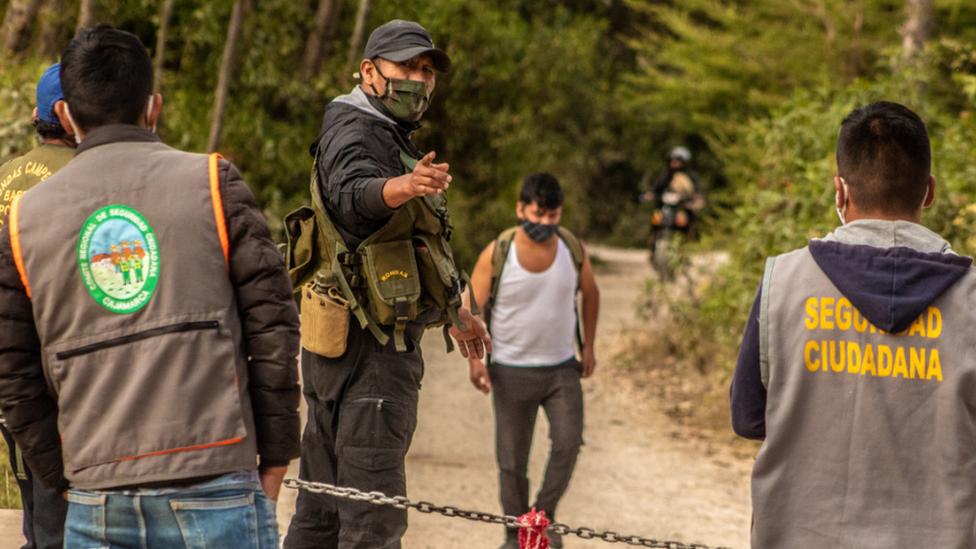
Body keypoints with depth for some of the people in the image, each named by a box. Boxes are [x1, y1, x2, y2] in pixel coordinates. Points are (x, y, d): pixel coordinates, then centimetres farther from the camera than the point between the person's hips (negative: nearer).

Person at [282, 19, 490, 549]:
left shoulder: (386, 139, 21)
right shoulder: (353, 134, -12)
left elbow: (401, 244, 34)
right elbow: (353, 194, -37)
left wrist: (455, 311, 41)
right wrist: (405, 187, -58)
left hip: (345, 351, 11)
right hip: (370, 351, -11)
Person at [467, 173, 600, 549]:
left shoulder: (573, 249, -4)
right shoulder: (497, 254, -12)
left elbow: (590, 293, 14)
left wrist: (588, 346, 12)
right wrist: (475, 359, -14)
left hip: (562, 367, 2)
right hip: (512, 370, -2)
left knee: (568, 442, -14)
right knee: (511, 459, 2)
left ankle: (545, 516, 7)